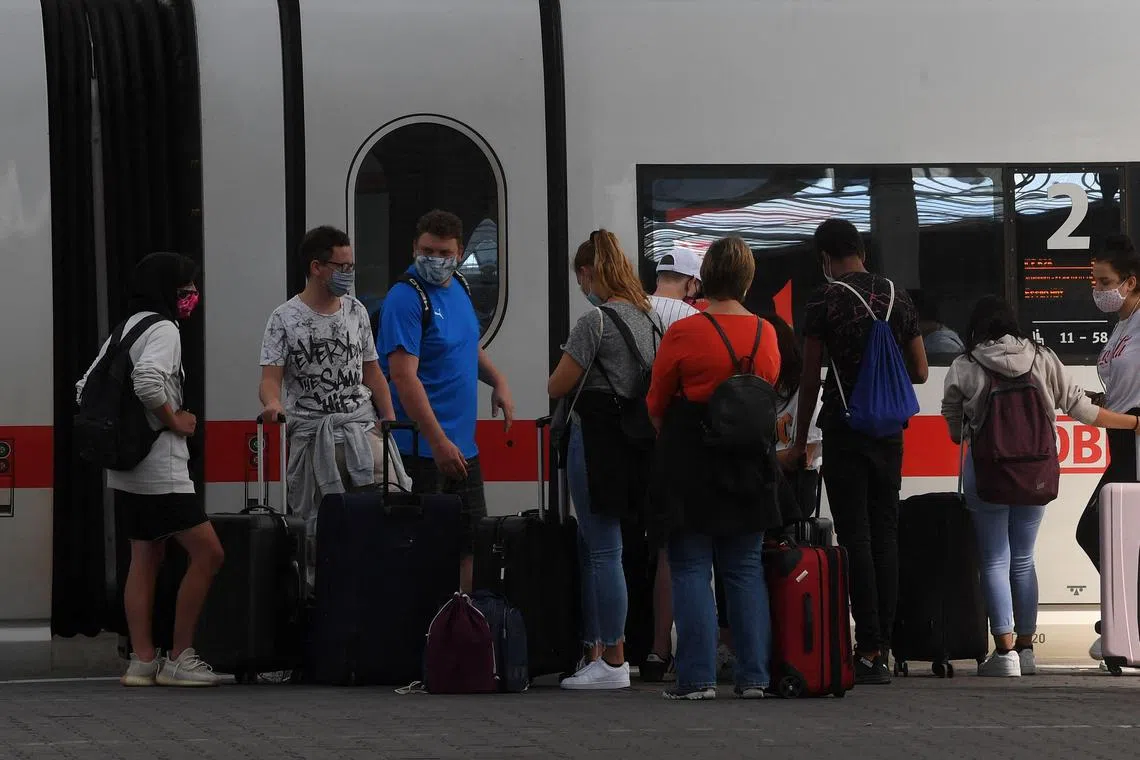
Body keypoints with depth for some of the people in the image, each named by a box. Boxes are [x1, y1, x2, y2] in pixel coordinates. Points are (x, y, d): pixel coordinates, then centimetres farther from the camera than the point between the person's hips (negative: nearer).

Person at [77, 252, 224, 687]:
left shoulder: (123, 331, 16)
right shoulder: (163, 329, -12)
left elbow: (84, 389, 17)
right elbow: (147, 381, -30)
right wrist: (174, 421, -16)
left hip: (126, 470, 10)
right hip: (159, 466, -10)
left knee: (145, 559, 12)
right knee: (208, 553, -6)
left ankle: (143, 661, 10)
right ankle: (178, 659, -4)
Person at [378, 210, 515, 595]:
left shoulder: (459, 287, 11)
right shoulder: (405, 299, -15)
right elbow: (404, 377, -21)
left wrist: (498, 380, 10)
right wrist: (439, 442, -25)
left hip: (464, 444, 9)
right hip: (422, 445, -9)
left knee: (471, 542, 13)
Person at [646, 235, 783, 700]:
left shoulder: (683, 333, -10)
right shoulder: (766, 334, 2)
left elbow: (656, 405, -1)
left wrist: (668, 440, 17)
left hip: (691, 464, -4)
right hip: (749, 467, 4)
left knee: (691, 570, 1)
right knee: (746, 570, 10)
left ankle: (697, 677, -3)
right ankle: (754, 676, 8)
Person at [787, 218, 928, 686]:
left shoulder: (825, 300, -6)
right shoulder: (898, 297, 9)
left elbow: (810, 378, -5)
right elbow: (919, 372, 10)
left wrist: (800, 440, 3)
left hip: (843, 428, -5)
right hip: (889, 430, 5)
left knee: (855, 536, -4)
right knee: (885, 533, 8)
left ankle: (869, 651, -8)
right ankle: (884, 646, 7)